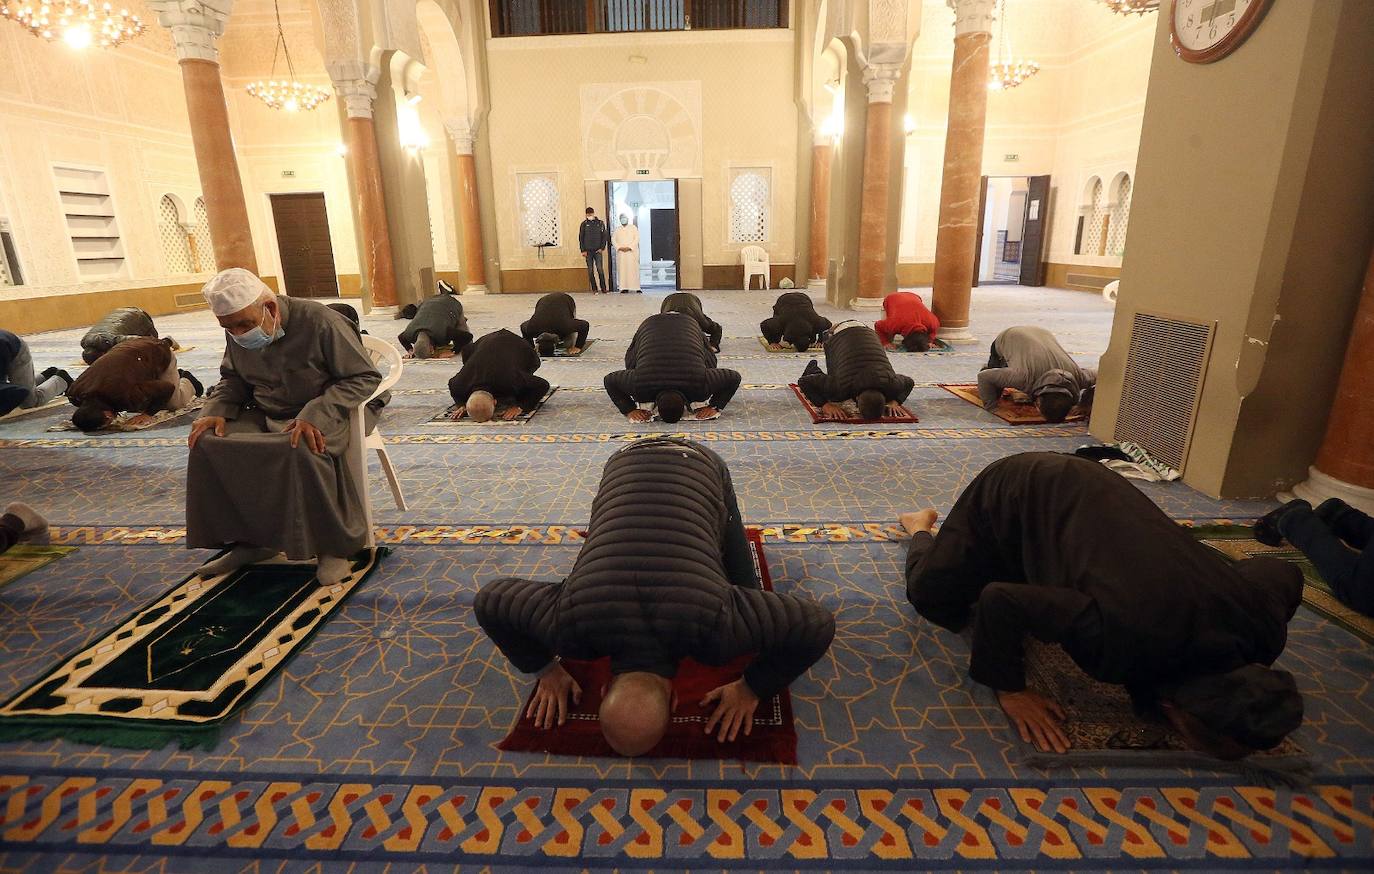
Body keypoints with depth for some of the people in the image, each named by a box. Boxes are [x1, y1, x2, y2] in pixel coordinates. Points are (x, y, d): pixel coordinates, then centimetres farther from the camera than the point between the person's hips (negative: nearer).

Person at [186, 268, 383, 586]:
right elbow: (233, 380, 18)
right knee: (209, 444, -15)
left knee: (303, 448, -38)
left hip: (329, 412, -7)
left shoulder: (319, 321, -20)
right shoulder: (237, 335, 1)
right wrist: (216, 411, -4)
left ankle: (334, 546, -20)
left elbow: (365, 377, -20)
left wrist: (317, 414, -32)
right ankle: (249, 539, 0)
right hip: (268, 416, 7)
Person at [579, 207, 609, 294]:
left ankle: (603, 288, -3)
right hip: (588, 251, 1)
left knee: (600, 269, -9)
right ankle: (594, 289, 6)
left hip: (597, 250, -1)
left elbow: (604, 236, 8)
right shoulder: (584, 224, 4)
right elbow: (581, 238, 4)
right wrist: (583, 250, -3)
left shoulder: (600, 223, 5)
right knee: (590, 271, 1)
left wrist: (602, 248, -2)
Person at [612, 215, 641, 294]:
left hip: (632, 252, -2)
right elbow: (613, 240, 8)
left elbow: (637, 238, -1)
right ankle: (624, 288, -4)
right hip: (621, 253, 2)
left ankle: (637, 288, -7)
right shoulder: (617, 229, 16)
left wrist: (629, 247, -12)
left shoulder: (633, 228, 9)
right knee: (622, 270, -4)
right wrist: (619, 247, -9)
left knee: (634, 269, -7)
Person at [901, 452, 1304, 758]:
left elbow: (1283, 572, 4)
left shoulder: (1263, 622, -19)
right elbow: (999, 600, -33)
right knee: (932, 595, 2)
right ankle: (922, 528, 29)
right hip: (1016, 493, -5)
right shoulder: (1123, 639, -38)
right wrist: (1010, 690, -22)